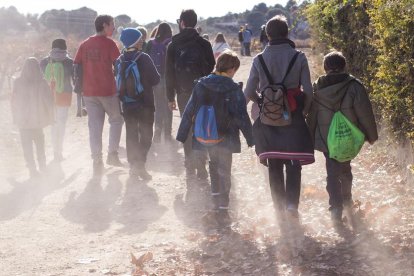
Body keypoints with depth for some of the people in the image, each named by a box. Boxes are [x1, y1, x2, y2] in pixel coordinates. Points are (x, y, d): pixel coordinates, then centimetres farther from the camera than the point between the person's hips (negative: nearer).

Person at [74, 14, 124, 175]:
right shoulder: (109, 43, -7)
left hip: (89, 92, 4)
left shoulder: (84, 45, 8)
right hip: (108, 91, -4)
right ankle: (112, 153, 6)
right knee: (116, 119, 14)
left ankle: (97, 161, 6)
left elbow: (76, 66, 9)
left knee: (94, 125, 7)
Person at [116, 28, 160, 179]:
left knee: (131, 134, 14)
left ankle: (132, 164, 16)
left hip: (127, 103, 5)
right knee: (145, 134, 2)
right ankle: (140, 164, -11)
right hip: (145, 103, -5)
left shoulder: (119, 60, -1)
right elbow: (155, 79, -11)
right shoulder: (143, 58, -16)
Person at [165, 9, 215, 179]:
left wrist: (170, 97, 6)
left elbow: (169, 73, 1)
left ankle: (190, 165, 13)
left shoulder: (173, 45, 0)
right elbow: (212, 69, -1)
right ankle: (200, 163, -10)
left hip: (183, 94, 1)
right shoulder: (204, 44, -2)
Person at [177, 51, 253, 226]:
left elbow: (189, 111, -1)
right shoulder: (234, 89, -13)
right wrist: (250, 139, -2)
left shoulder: (201, 85, -3)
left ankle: (217, 203, 29)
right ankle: (222, 211, 1)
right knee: (224, 172, 7)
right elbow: (241, 116, -12)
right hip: (225, 139, -3)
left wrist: (182, 135, 6)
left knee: (214, 168, 22)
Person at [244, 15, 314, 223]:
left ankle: (280, 209, 13)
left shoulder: (259, 60, -1)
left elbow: (249, 93, -2)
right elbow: (308, 91, -6)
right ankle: (292, 203, -13)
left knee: (274, 165, 11)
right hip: (294, 117, -1)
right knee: (294, 162, 6)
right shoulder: (298, 57, -5)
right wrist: (305, 111, 9)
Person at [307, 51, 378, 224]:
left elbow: (311, 116, 3)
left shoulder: (317, 88, -4)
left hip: (326, 139, 0)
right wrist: (371, 135, 1)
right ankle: (347, 200, 39)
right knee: (345, 168, 22)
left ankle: (336, 208, -10)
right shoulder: (354, 86, -12)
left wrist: (311, 138, 14)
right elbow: (365, 114, -11)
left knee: (333, 172, 4)